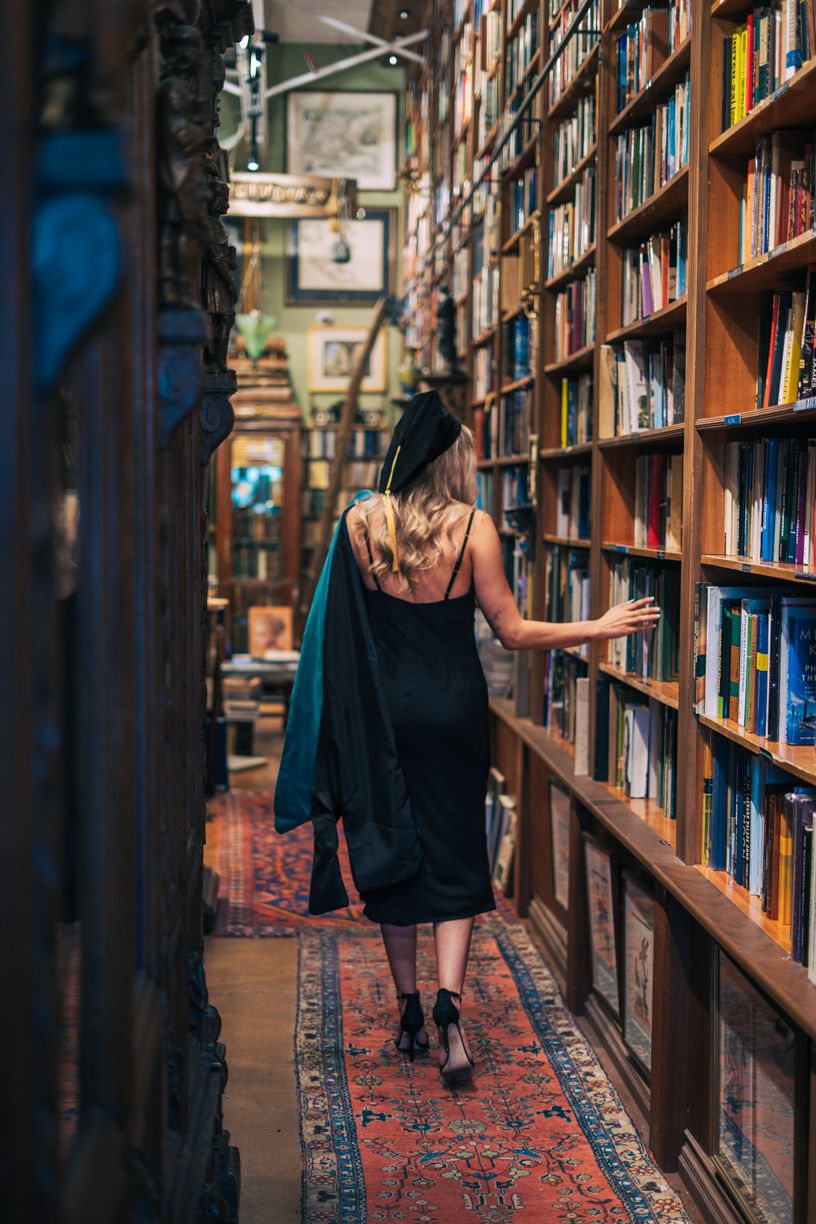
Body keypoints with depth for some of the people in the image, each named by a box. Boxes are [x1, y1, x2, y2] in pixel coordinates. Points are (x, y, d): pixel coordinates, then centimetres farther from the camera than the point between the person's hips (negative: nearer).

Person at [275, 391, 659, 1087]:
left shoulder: (360, 523, -3)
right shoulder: (472, 526, -9)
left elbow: (341, 621, 4)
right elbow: (511, 631, -7)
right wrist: (601, 629, 0)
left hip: (384, 709, 2)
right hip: (454, 708, -2)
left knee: (392, 853, 13)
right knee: (456, 857, 7)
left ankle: (410, 1013, 21)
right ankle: (449, 1005, -10)